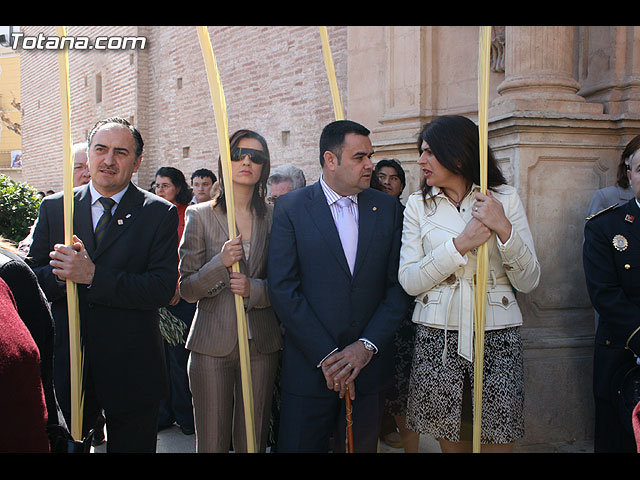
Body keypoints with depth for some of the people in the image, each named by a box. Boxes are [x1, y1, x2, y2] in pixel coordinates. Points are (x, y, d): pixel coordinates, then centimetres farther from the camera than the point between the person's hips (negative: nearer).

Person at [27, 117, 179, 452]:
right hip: (65, 363, 2)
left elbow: (163, 289, -14)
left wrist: (93, 276, -24)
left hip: (131, 369, -2)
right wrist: (60, 274, -20)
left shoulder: (160, 214, -5)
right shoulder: (54, 208, 4)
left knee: (132, 446, 13)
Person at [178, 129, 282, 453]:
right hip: (212, 344, -1)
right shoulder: (200, 215, 1)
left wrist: (255, 289, -13)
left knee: (253, 440, 9)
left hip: (261, 344, 2)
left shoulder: (273, 218, 5)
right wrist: (220, 264, -18)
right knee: (211, 442, 5)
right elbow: (186, 289, -1)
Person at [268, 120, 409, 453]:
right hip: (309, 368, -2)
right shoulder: (290, 208, -3)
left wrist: (367, 346, -9)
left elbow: (398, 286, 2)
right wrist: (326, 356, -13)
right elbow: (283, 289, -10)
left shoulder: (388, 208, 5)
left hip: (369, 363, 3)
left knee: (361, 445, 14)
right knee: (299, 444, 6)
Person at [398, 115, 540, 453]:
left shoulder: (505, 199, 2)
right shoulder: (418, 204, 5)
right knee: (450, 442, 8)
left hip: (496, 337, 0)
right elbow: (409, 281, -4)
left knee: (497, 442, 3)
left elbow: (528, 282, -1)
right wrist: (461, 244, -14)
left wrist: (504, 228, -15)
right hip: (437, 338, 1)